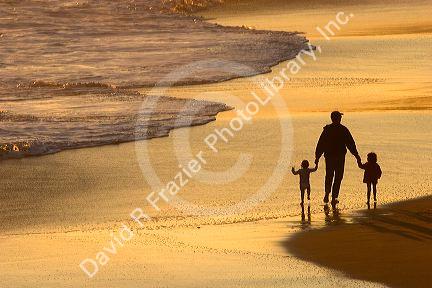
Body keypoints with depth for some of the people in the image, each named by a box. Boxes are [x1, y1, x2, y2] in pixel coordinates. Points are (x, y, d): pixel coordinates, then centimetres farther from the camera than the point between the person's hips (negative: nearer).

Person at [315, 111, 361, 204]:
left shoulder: (327, 129, 0)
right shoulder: (343, 130, -6)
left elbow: (320, 144, 1)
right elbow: (351, 143, -4)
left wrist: (317, 157, 7)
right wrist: (356, 155, 3)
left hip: (329, 156, 2)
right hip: (340, 156, -2)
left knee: (329, 176, 17)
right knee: (338, 177, 4)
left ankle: (327, 194, 1)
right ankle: (334, 198, 0)